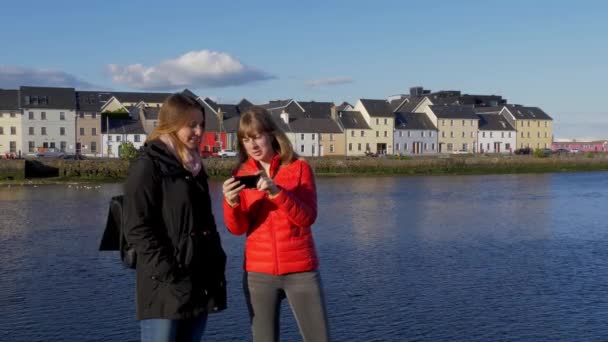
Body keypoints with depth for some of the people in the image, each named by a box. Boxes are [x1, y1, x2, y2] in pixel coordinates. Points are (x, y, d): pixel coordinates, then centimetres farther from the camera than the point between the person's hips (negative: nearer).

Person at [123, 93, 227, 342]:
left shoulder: (194, 166, 16)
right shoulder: (148, 166, -6)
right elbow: (137, 229, -13)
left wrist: (217, 264, 10)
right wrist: (169, 276, -17)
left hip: (199, 284, 7)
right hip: (165, 287, -7)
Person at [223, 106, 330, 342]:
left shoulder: (299, 168, -1)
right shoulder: (241, 174, 4)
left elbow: (307, 217, -10)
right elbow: (238, 228, -3)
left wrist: (277, 192, -23)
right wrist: (231, 202, -23)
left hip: (301, 270, -1)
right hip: (258, 272, 2)